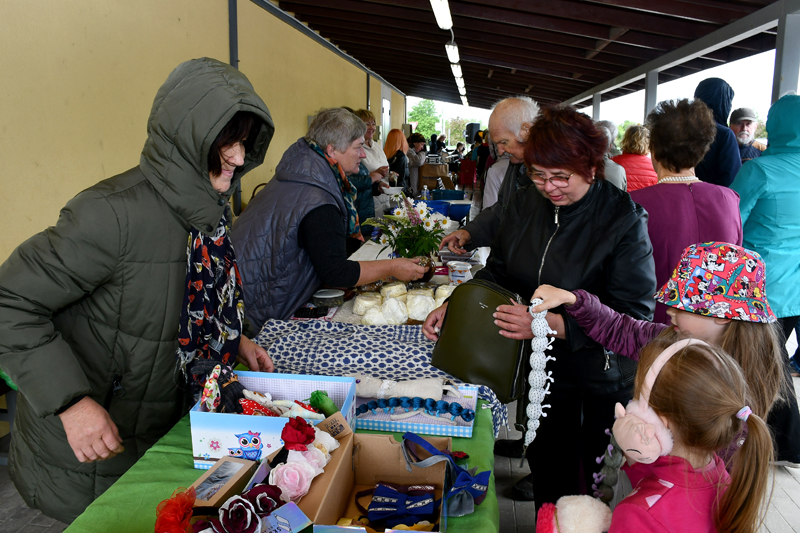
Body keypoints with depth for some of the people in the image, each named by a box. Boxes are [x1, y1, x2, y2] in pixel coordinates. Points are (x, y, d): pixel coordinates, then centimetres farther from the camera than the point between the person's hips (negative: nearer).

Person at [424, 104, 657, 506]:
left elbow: (633, 314, -23)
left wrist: (552, 324, -33)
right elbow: (497, 274, 5)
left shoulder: (624, 219, -18)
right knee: (548, 469, 21)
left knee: (601, 482, 15)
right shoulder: (524, 205, -2)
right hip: (544, 368, 5)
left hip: (604, 381, -4)